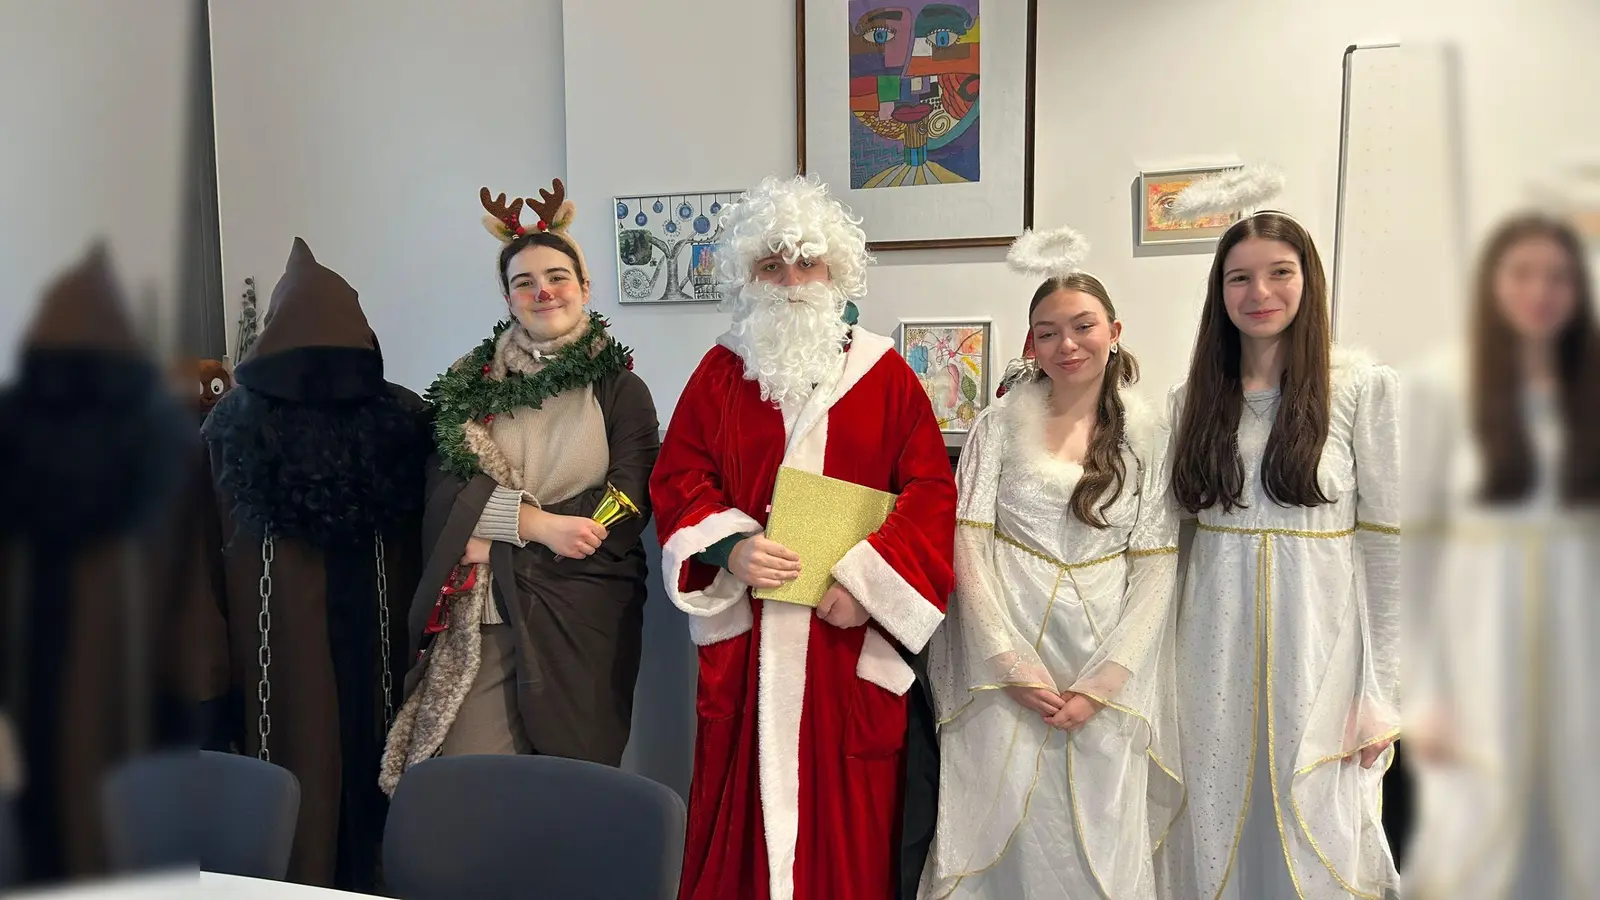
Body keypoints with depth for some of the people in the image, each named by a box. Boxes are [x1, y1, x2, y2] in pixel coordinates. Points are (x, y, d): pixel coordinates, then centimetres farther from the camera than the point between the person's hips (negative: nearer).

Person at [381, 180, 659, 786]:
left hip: (582, 620, -1)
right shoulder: (470, 384, 10)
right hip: (481, 618, 2)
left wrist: (495, 519, -8)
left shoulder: (620, 389, 2)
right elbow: (444, 495, 0)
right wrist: (540, 522, -15)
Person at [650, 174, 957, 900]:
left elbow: (930, 491, -1)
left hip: (852, 632, -1)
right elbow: (678, 477, 5)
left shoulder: (886, 373, 4)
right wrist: (731, 548, -14)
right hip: (745, 625, 1)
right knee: (741, 796, 6)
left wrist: (866, 579, -12)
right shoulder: (721, 370, 8)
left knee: (846, 805, 4)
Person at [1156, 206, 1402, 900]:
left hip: (1318, 645, -3)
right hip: (1214, 646, 3)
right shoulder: (1192, 398, 7)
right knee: (1213, 836, 11)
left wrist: (1381, 696, -6)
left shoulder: (1364, 388, -4)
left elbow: (1386, 544, -4)